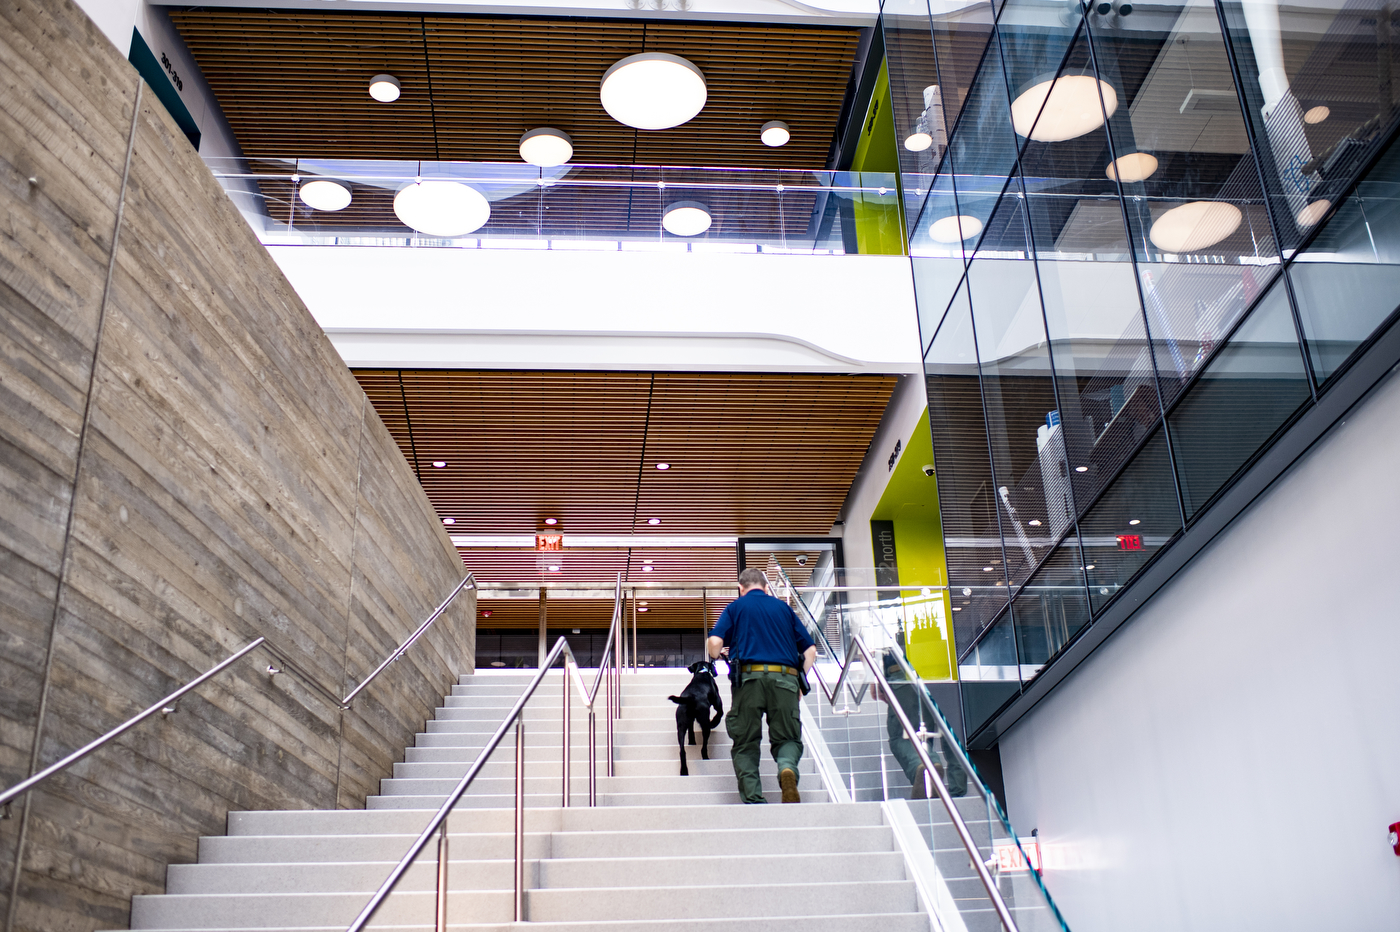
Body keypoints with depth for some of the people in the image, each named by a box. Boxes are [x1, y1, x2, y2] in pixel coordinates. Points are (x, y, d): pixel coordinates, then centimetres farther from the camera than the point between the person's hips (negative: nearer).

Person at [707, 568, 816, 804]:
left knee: (745, 743, 9)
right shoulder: (783, 607, 21)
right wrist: (799, 683, 27)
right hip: (785, 678, 1)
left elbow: (714, 643, 0)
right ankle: (787, 768, -21)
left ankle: (753, 799, -6)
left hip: (749, 677, -1)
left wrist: (716, 655, 23)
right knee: (787, 738, 11)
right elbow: (810, 650, 17)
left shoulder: (735, 607, 15)